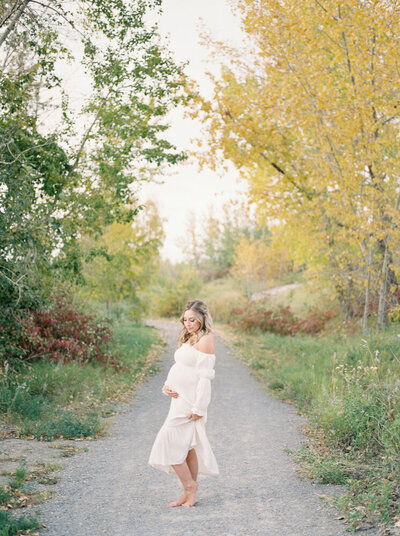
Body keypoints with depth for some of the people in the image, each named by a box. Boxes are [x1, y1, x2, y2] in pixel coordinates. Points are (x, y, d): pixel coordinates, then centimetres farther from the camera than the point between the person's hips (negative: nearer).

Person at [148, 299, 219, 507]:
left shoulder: (205, 340, -13)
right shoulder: (188, 339, 15)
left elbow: (205, 377, -17)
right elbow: (177, 368, 17)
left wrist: (198, 407, -20)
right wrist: (167, 386, -2)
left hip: (190, 402, -9)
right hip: (180, 398, 9)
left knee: (169, 441, -9)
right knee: (187, 445, 11)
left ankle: (189, 485, 3)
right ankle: (190, 493, 17)